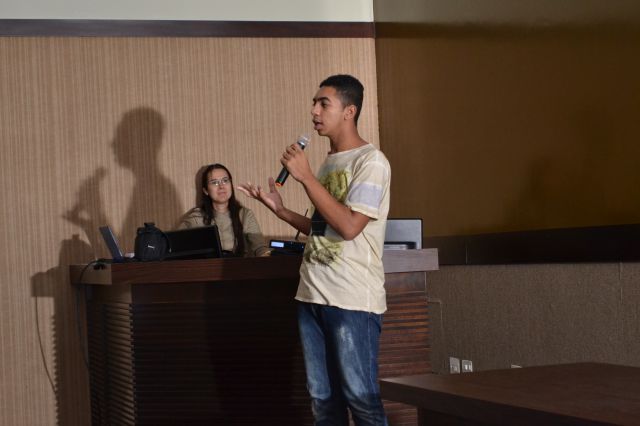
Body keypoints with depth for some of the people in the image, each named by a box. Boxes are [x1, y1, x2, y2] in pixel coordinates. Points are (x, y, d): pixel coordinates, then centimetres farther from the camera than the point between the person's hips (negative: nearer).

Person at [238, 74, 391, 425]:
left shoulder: (371, 162, -9)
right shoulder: (328, 163, 16)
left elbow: (348, 227, -20)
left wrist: (305, 176, -15)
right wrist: (280, 209, 10)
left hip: (353, 300, -8)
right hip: (312, 296, 8)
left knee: (360, 396, -4)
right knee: (322, 397, 11)